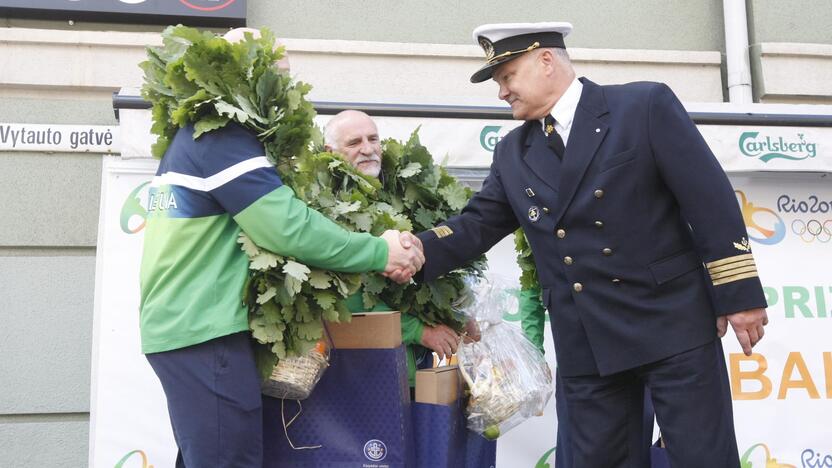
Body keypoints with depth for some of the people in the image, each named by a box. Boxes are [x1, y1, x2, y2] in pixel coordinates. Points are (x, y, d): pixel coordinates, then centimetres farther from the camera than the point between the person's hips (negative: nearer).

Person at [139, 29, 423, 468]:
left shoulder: (190, 136, 17)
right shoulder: (223, 138, -14)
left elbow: (265, 218, 18)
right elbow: (290, 229, -21)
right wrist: (379, 252, -11)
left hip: (178, 324, 10)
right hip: (204, 331, -10)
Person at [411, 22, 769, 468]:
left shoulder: (646, 105, -5)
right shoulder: (513, 153, 10)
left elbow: (710, 201, -7)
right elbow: (479, 222, 8)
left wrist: (738, 295, -9)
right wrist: (419, 252, -11)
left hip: (671, 321, -4)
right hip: (585, 343, 5)